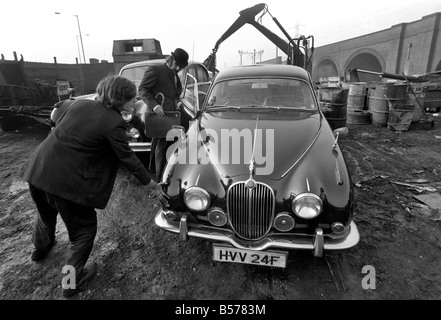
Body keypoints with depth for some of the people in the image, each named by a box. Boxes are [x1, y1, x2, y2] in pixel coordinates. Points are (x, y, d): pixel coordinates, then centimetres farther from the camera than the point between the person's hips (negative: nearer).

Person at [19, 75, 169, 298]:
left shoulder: (81, 104, 3)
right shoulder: (113, 123, -17)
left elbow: (58, 124, 15)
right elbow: (128, 159, -13)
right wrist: (153, 186, -3)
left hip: (37, 170, 8)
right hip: (66, 182, -8)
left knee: (46, 214, 36)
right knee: (83, 231, 15)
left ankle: (41, 248, 64)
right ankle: (72, 281, 30)